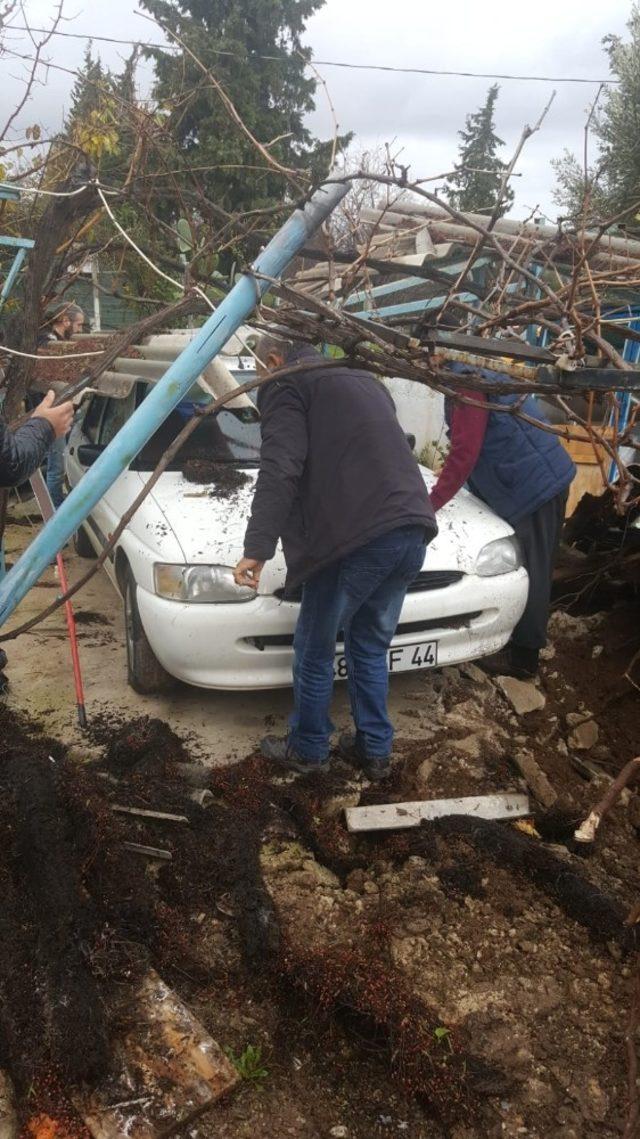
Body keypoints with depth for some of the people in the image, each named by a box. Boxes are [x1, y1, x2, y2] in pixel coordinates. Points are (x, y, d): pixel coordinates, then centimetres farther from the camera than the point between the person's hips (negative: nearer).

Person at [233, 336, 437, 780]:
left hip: (355, 539, -8)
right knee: (371, 647, 22)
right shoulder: (364, 380, 28)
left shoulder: (287, 384, 4)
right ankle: (375, 751, 29)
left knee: (315, 652, 12)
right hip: (413, 532, 8)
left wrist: (258, 547, -17)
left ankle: (308, 749, 26)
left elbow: (280, 470, -12)